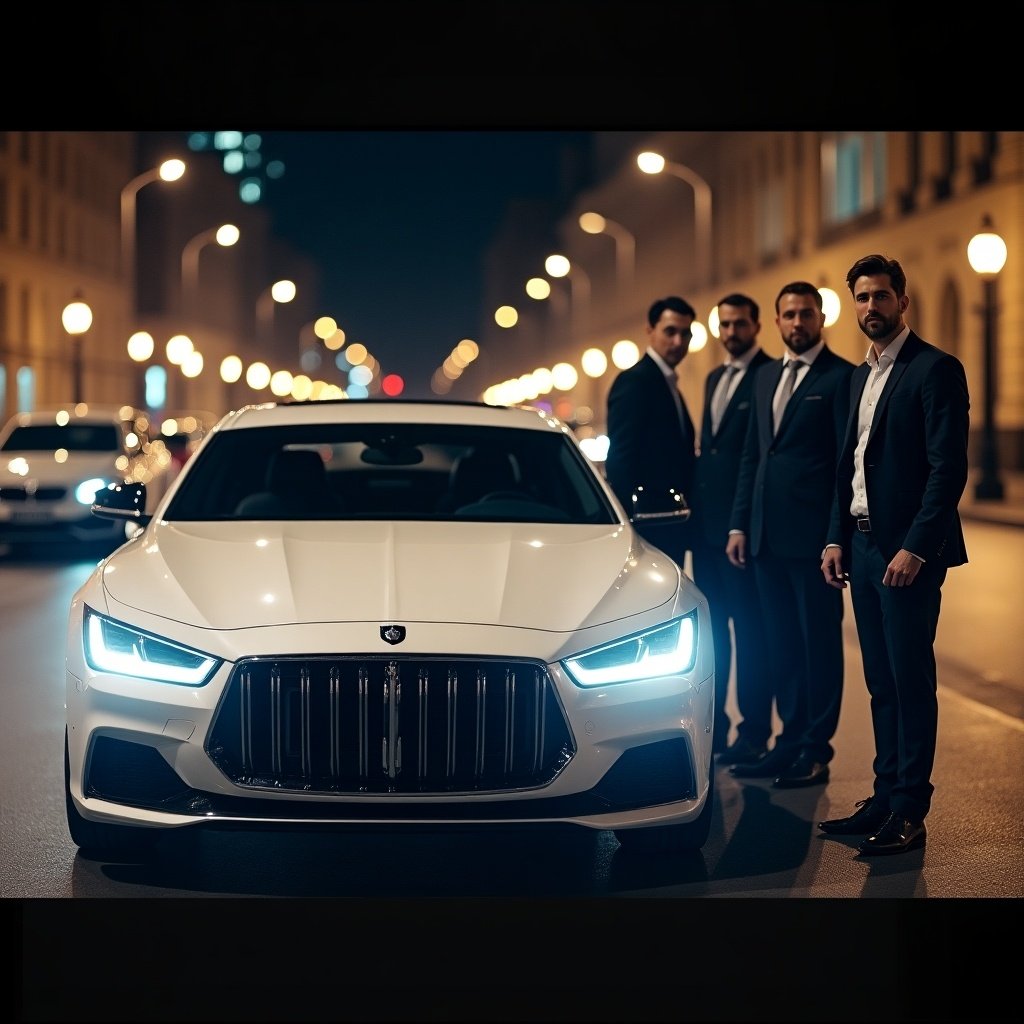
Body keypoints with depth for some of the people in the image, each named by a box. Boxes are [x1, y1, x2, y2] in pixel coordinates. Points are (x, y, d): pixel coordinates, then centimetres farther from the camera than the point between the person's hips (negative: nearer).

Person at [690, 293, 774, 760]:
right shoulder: (714, 379, 18)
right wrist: (696, 507, 13)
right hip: (707, 519, 8)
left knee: (750, 626, -2)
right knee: (711, 624, 12)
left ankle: (754, 731, 4)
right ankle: (712, 725, 21)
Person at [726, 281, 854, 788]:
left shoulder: (840, 377, -5)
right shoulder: (766, 376, 16)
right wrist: (739, 523, 11)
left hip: (813, 534, -7)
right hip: (766, 535, 7)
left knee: (818, 641, 1)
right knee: (781, 643, 12)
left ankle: (816, 751, 8)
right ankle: (790, 741, 20)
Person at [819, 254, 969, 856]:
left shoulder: (936, 369, -9)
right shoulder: (863, 376, 17)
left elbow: (949, 467, -15)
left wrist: (915, 548, -20)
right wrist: (837, 539, 10)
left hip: (908, 550, -8)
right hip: (862, 547, 8)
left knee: (911, 680, -4)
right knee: (881, 682, 12)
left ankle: (909, 813, 1)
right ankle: (885, 799, 19)